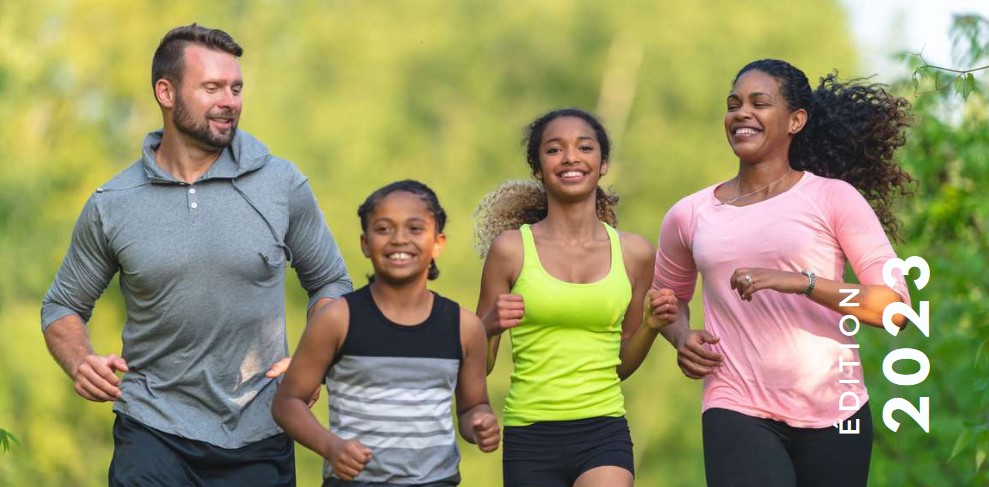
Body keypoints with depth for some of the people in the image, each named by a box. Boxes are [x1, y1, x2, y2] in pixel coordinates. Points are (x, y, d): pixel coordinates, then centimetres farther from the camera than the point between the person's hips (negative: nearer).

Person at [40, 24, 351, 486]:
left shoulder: (282, 185, -1)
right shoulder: (111, 205, -1)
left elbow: (331, 283, 10)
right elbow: (62, 307, 10)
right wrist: (81, 363, -11)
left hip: (260, 436, 1)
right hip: (154, 432, -1)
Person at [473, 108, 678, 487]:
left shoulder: (634, 253, 7)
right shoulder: (511, 249, -1)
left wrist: (651, 326, 0)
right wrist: (491, 326, -16)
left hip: (604, 437, 0)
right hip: (531, 440, 0)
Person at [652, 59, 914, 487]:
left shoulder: (834, 198, -1)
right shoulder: (689, 216, 9)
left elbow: (896, 306, -9)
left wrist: (800, 283, -21)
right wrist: (682, 337, 4)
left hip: (834, 414, 0)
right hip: (737, 414, 1)